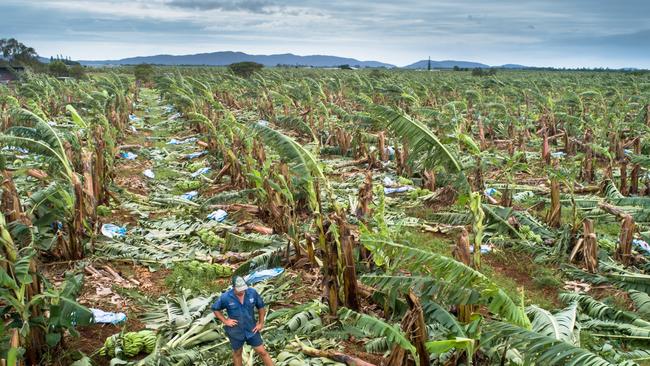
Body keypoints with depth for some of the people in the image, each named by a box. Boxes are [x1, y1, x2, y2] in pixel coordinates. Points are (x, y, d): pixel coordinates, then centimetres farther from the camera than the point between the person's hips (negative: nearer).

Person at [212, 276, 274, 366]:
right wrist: (225, 321, -10)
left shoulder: (252, 292, -15)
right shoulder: (225, 297, -19)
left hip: (251, 329, 1)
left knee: (262, 352, 5)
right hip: (235, 331, -1)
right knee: (237, 353, 20)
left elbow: (261, 306, 0)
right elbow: (215, 309, -2)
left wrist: (261, 323, -1)